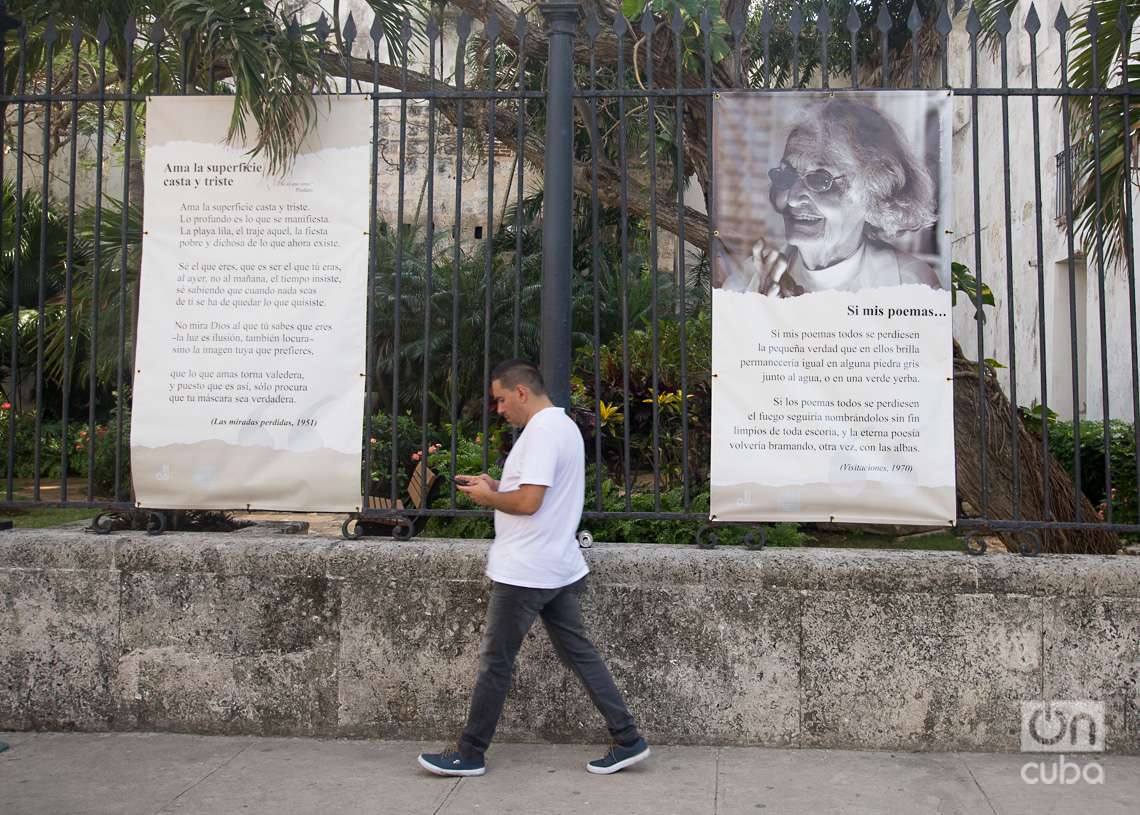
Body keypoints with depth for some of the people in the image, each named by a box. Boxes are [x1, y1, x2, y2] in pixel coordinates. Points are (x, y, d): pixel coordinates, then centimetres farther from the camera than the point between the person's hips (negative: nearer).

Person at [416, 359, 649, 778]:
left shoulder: (542, 431, -18)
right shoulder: (565, 426, 15)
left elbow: (528, 502, -25)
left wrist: (487, 497, -8)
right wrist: (496, 485, 12)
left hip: (524, 572, -10)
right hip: (560, 568, 10)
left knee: (495, 662, 3)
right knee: (580, 653, 12)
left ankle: (470, 754, 16)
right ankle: (627, 740, 14)